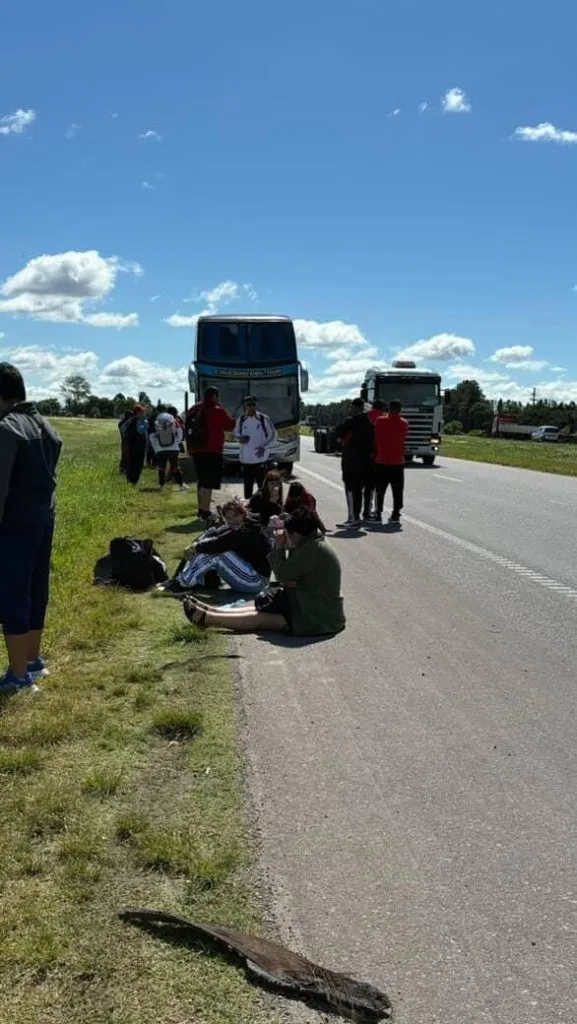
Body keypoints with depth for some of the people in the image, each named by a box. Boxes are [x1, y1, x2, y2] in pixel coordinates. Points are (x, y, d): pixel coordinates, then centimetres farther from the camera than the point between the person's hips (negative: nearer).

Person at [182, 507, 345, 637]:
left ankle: (205, 618, -5)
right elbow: (292, 572, 13)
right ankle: (210, 611, 8)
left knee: (259, 618, -7)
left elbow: (283, 574, -19)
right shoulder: (315, 541, 10)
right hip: (319, 609, 9)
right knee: (261, 607, 7)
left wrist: (279, 547, -8)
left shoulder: (313, 549, -22)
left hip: (320, 618, -9)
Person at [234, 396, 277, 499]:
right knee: (247, 484, 11)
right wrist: (240, 438, -4)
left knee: (262, 483, -2)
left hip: (260, 458, -3)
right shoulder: (241, 419, 2)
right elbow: (236, 433, 19)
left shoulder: (264, 419, -6)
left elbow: (273, 435, 0)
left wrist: (264, 447, -11)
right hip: (245, 458, 3)